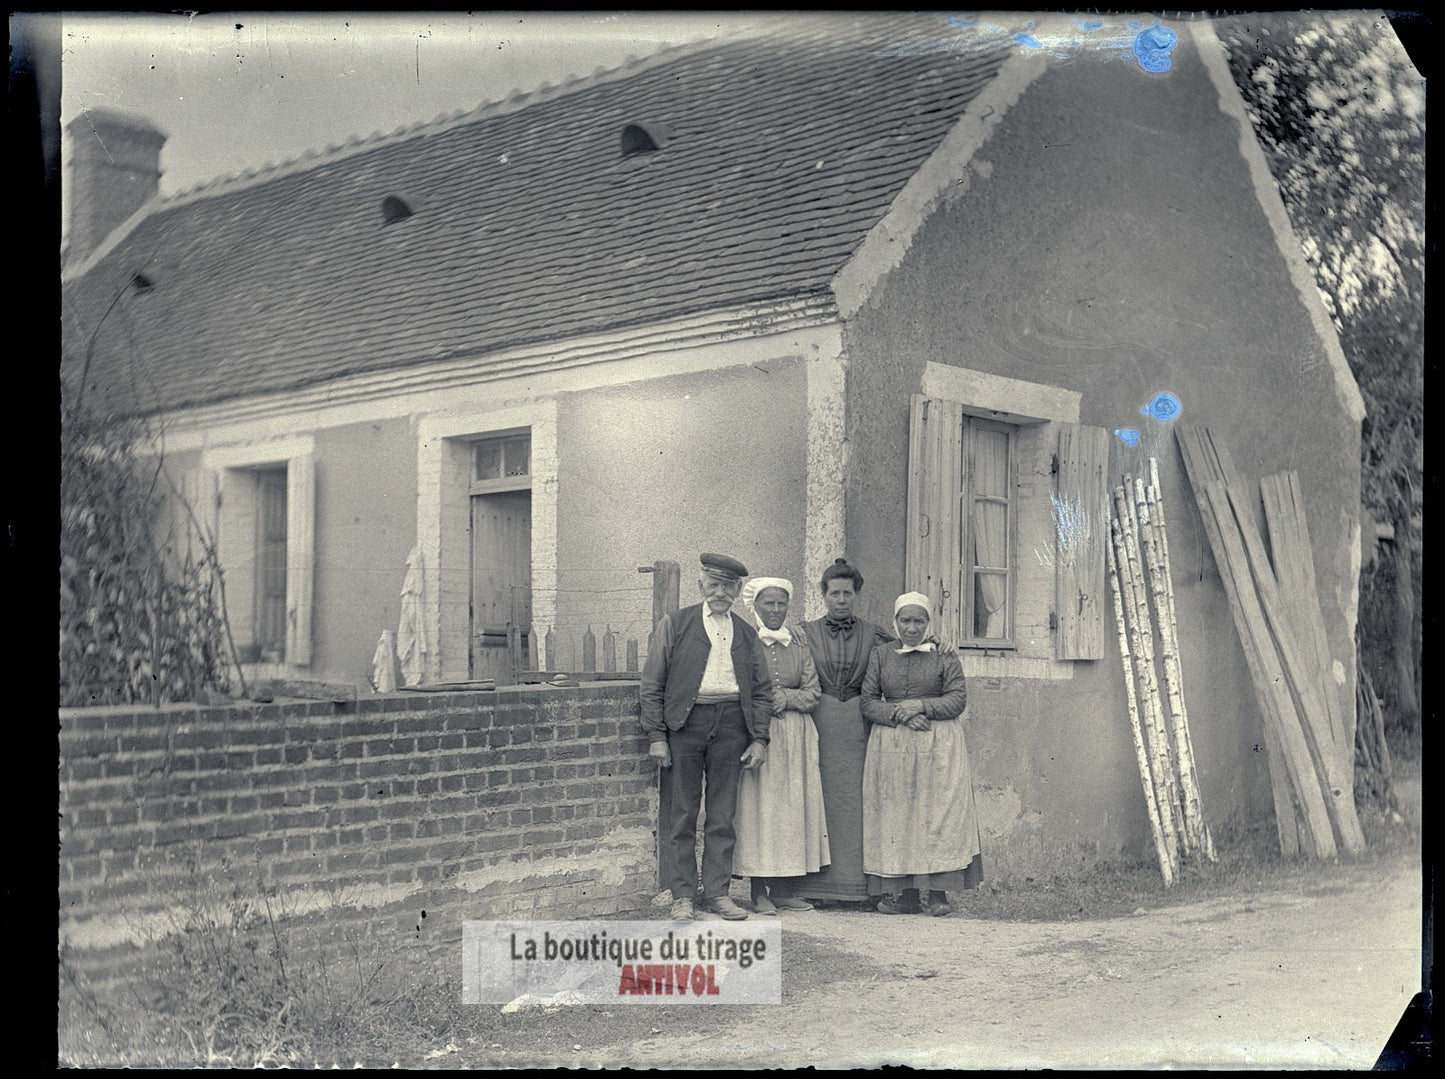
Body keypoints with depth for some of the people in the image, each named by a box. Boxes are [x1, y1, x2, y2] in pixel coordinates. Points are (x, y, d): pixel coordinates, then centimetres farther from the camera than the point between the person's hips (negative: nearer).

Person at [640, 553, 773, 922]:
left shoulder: (747, 635, 14)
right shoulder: (673, 626, 4)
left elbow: (762, 690, 15)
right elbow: (652, 685, 1)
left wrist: (760, 739, 5)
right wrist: (656, 736, -7)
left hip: (731, 725, 3)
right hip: (684, 724, -3)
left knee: (723, 815, 6)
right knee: (680, 815, 1)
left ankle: (717, 892, 14)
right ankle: (683, 895, 8)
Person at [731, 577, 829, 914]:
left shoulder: (798, 642, 11)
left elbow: (813, 692, 6)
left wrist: (785, 698, -11)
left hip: (795, 738, 4)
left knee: (793, 807, 4)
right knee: (757, 806, -5)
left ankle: (783, 889, 11)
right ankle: (759, 892, 1)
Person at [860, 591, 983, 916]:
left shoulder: (944, 657, 7)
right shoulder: (880, 656, 12)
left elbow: (958, 699, -1)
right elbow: (868, 703, 5)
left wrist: (920, 705, -14)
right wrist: (899, 714, -11)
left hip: (938, 746, -2)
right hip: (891, 747, 2)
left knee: (938, 815, -7)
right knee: (897, 814, -1)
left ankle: (938, 893, -6)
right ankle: (907, 894, 2)